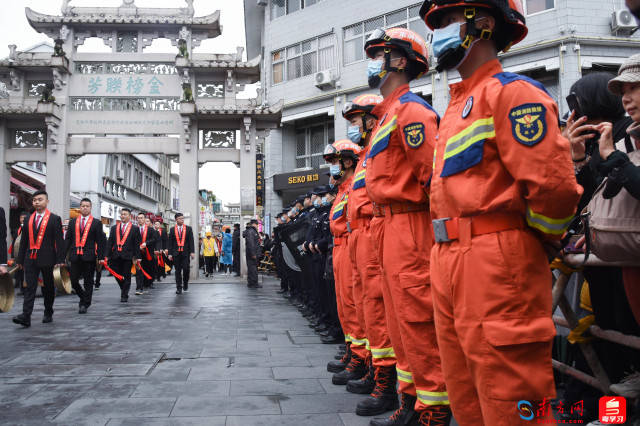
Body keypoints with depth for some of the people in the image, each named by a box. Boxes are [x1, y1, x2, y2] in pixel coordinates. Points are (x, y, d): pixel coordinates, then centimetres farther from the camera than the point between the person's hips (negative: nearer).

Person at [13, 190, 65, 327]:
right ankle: (26, 316, -11)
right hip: (31, 259, 3)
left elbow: (59, 240, -6)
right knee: (30, 287, -5)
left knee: (48, 287, 9)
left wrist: (60, 259, -12)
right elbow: (23, 240, 14)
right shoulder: (28, 219, 11)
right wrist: (20, 259, 10)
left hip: (47, 259, -3)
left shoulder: (54, 219, -1)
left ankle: (48, 313, 22)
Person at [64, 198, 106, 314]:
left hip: (89, 256, -3)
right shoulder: (73, 222, 12)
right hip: (75, 256, 3)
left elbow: (101, 241, 0)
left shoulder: (96, 223, 3)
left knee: (88, 282, 2)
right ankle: (83, 297, 28)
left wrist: (100, 257, -7)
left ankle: (85, 304, 10)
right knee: (73, 280, 4)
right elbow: (68, 239, 11)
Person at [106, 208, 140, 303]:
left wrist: (136, 257, -5)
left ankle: (124, 296, 8)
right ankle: (123, 288, 31)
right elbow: (109, 242, 10)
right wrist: (108, 256, 2)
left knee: (126, 277, 0)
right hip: (115, 255, 3)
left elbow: (137, 244, 1)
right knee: (117, 275, 7)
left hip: (127, 256, -3)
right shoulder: (114, 228, 12)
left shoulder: (134, 228, 4)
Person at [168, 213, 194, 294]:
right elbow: (170, 243, 7)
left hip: (185, 253, -1)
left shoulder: (188, 228, 6)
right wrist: (170, 254, 0)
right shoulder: (172, 229, 7)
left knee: (186, 269, -6)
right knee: (178, 271, 2)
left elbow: (191, 241, 2)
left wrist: (192, 252, -6)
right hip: (176, 253, 1)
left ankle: (185, 284, 17)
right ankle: (179, 288, 7)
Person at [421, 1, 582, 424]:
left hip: (496, 266, -9)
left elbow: (553, 185, -19)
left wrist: (535, 243, -3)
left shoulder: (511, 92, -9)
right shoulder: (457, 105, 20)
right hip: (448, 263, 9)